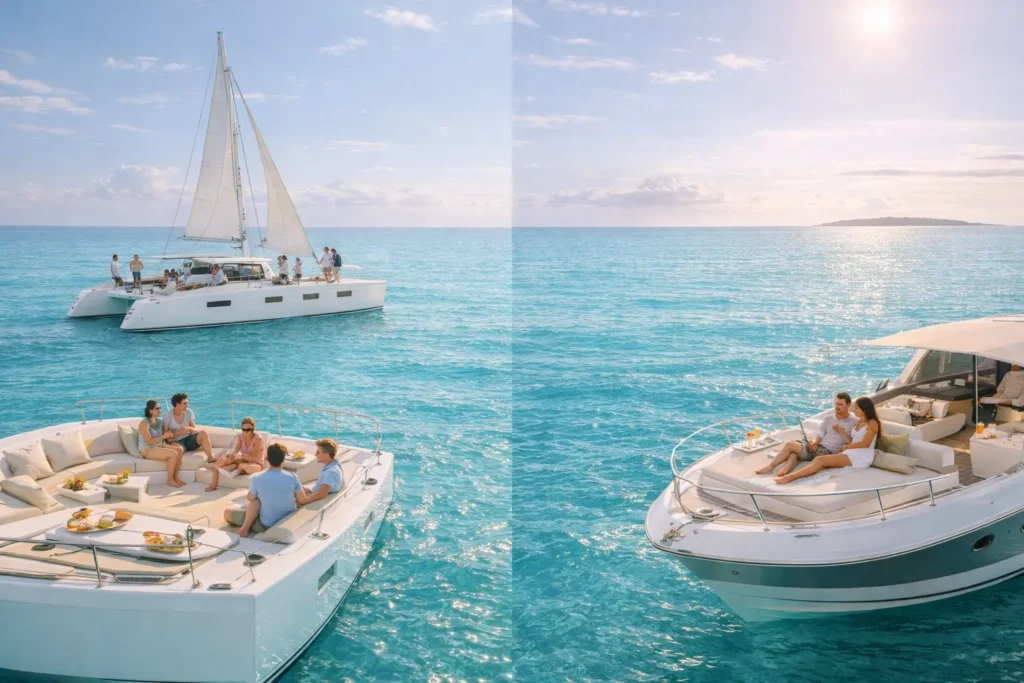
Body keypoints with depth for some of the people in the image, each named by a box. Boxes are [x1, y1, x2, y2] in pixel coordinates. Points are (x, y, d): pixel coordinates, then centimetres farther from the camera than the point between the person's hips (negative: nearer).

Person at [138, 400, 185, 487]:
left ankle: (175, 477, -10)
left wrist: (167, 435, 0)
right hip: (148, 450, -8)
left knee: (180, 449, -17)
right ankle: (170, 480, -15)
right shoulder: (144, 424, -13)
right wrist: (163, 437, -24)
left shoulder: (159, 421, 10)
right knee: (173, 454, -28)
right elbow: (149, 441, -19)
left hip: (160, 446, 8)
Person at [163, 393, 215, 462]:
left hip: (188, 440, 4)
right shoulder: (168, 417, -10)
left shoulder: (188, 412, 0)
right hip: (176, 442, -4)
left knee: (203, 432, -25)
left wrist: (189, 429, -23)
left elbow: (194, 430, 1)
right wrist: (179, 432, -24)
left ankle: (210, 457, -31)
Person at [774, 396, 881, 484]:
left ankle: (792, 477, -41)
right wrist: (840, 431, 6)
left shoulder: (872, 423, -2)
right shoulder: (858, 422, 23)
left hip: (861, 457, -8)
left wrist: (847, 447, -3)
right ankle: (789, 475, -42)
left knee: (821, 460, -27)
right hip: (851, 453, 8)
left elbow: (865, 444, -11)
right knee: (818, 459, -21)